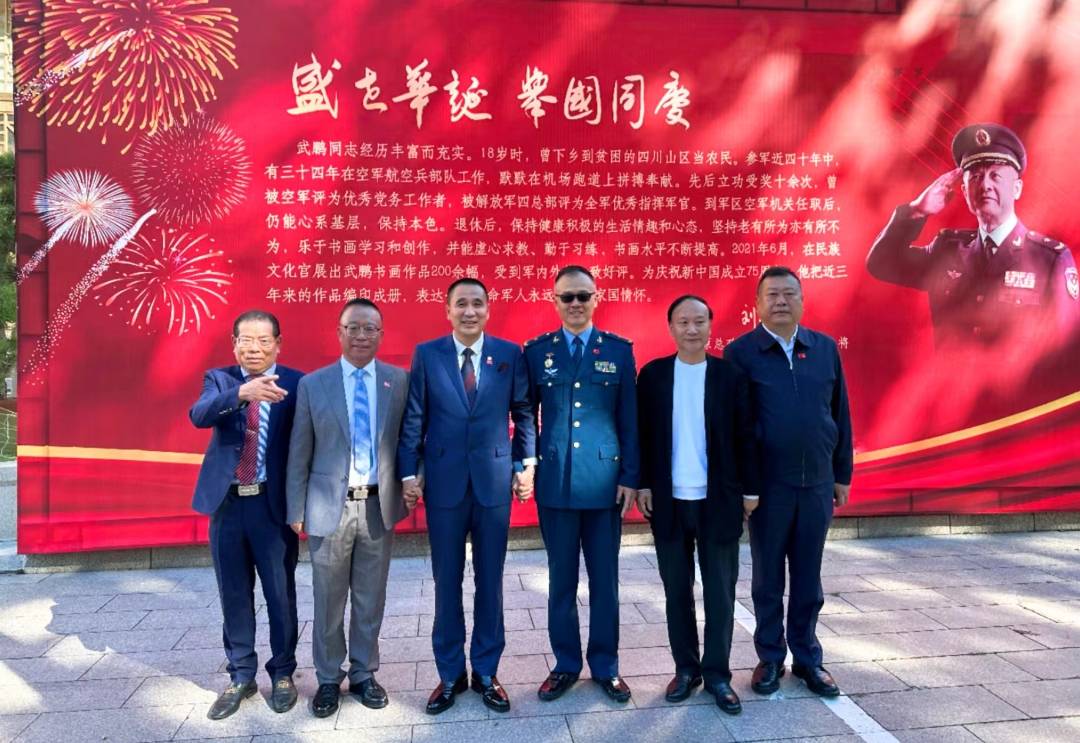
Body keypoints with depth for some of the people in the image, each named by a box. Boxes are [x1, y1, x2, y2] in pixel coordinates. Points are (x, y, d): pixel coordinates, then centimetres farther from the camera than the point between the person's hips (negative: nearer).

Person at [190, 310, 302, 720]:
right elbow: (199, 415, -18)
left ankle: (282, 673, 27)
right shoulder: (219, 378, 3)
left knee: (280, 594, 9)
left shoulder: (295, 383, -3)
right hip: (227, 502, 3)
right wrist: (241, 393, -36)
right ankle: (241, 676, 30)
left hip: (273, 502, -2)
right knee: (234, 594, 14)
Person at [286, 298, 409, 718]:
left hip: (379, 506, 1)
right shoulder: (312, 385, 0)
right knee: (328, 600, 11)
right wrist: (296, 510, 0)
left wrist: (408, 485, -6)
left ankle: (364, 674, 30)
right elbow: (299, 454, 2)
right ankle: (328, 680, 29)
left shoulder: (400, 381, 2)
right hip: (330, 506, -1)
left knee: (370, 599, 13)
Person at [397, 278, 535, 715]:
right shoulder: (426, 354, 0)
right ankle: (450, 674, 25)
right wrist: (409, 474, -2)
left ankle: (486, 672, 25)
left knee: (490, 581, 10)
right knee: (447, 583, 10)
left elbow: (523, 412, 6)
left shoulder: (510, 354, 1)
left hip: (494, 481, 1)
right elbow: (413, 420, 1)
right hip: (444, 482, 0)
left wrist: (527, 463, 0)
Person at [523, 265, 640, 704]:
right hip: (554, 483, 0)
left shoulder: (619, 350, 3)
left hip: (605, 481, 0)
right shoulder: (536, 351, 4)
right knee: (561, 580, 11)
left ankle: (605, 666, 26)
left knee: (605, 580, 10)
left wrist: (630, 477, -2)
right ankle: (566, 664, 26)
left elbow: (629, 419, 2)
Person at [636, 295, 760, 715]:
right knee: (677, 591, 11)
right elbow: (643, 435, 3)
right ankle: (686, 668, 25)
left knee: (720, 592, 7)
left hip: (719, 500, -1)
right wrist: (643, 484, -2)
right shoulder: (653, 374, 2)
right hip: (670, 500, 1)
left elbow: (745, 437, 2)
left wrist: (750, 489, 1)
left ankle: (717, 674, 20)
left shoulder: (731, 375, 0)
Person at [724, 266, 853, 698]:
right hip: (767, 484, -2)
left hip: (817, 483, 3)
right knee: (768, 577, 10)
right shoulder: (741, 352, -5)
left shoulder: (825, 348, 5)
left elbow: (840, 415, 9)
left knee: (808, 577, 13)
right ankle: (770, 658, 25)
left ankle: (807, 658, 28)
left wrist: (842, 475, 9)